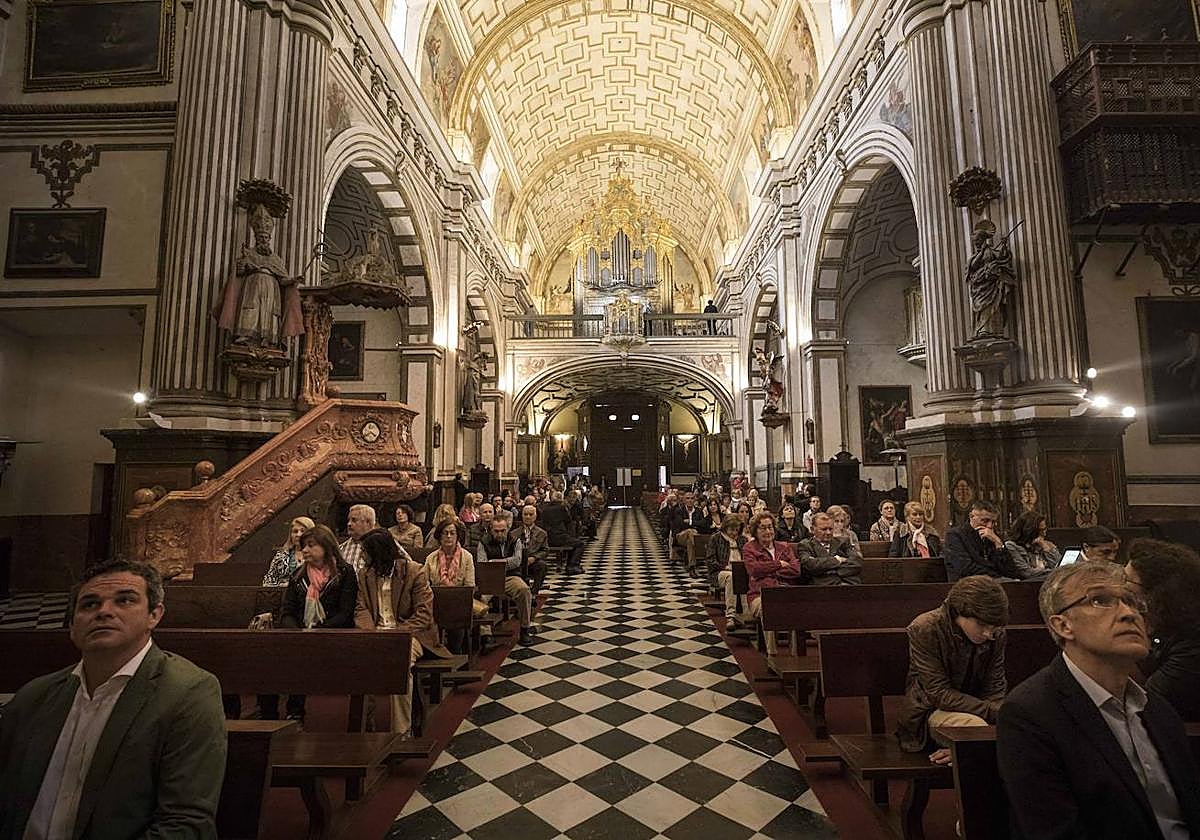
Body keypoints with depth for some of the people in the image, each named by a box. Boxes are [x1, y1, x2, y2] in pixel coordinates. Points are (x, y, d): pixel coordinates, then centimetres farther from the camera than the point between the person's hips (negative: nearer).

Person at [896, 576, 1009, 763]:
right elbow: (939, 694, -20)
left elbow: (995, 689, -5)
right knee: (978, 729, -34)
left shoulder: (995, 633, -6)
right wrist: (994, 712, -27)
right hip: (932, 710, -6)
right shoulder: (924, 630, -21)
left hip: (977, 707, 6)